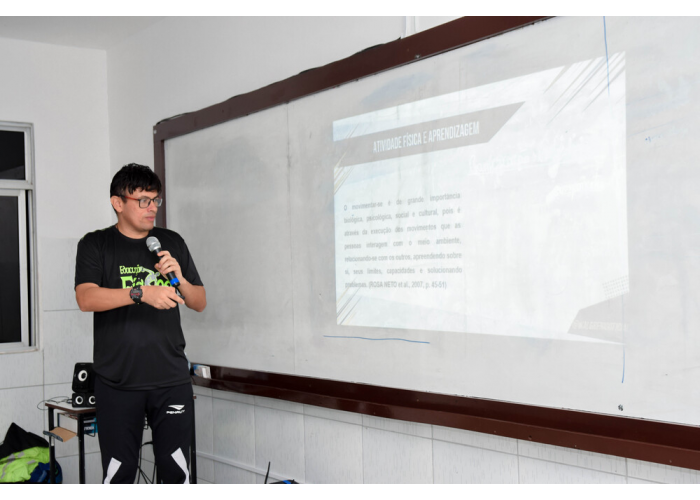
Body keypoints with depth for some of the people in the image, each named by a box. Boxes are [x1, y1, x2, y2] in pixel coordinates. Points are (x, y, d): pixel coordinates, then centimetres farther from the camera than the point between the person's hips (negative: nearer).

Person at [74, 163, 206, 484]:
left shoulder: (172, 242, 13)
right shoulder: (95, 245, 3)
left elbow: (200, 303, 15)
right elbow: (86, 298, -13)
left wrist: (179, 278, -5)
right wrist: (141, 292, -25)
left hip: (171, 377, 3)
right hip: (117, 381, -2)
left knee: (176, 470, 3)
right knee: (118, 472, 2)